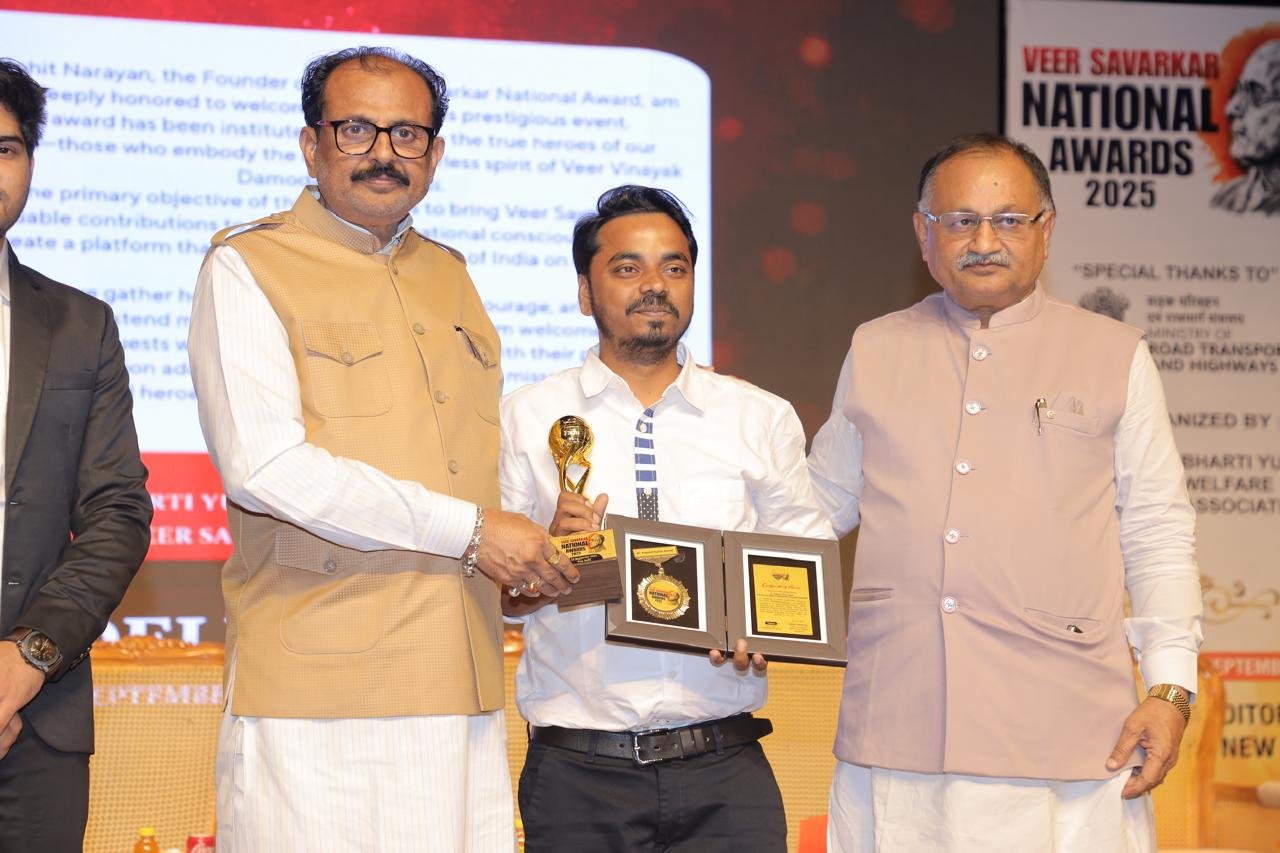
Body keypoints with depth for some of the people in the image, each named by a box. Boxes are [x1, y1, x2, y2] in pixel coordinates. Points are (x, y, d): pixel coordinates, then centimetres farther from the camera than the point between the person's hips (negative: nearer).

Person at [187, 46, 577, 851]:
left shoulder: (451, 277, 21)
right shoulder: (248, 266, 0)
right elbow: (262, 463, -14)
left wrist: (543, 538, 9)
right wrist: (467, 531, -12)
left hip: (462, 689, 6)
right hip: (316, 687, -6)